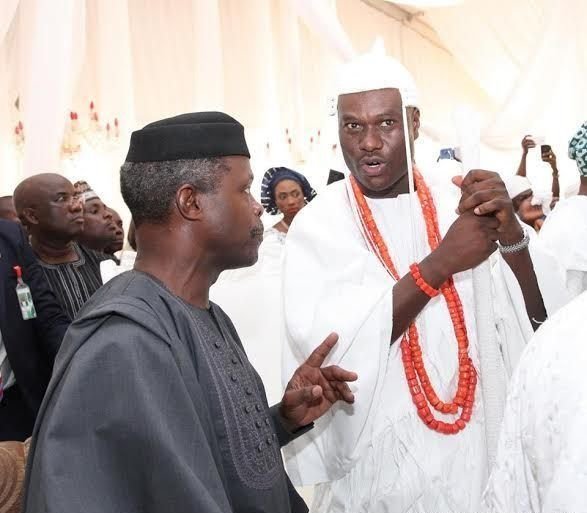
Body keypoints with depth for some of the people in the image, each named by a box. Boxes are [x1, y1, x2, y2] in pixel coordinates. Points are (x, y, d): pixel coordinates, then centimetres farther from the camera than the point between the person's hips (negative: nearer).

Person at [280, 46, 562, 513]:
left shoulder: (458, 205, -2)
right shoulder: (318, 226, -8)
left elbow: (536, 321, -6)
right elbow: (327, 347, -20)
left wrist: (511, 234, -24)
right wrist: (438, 265, -25)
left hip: (475, 453, 2)